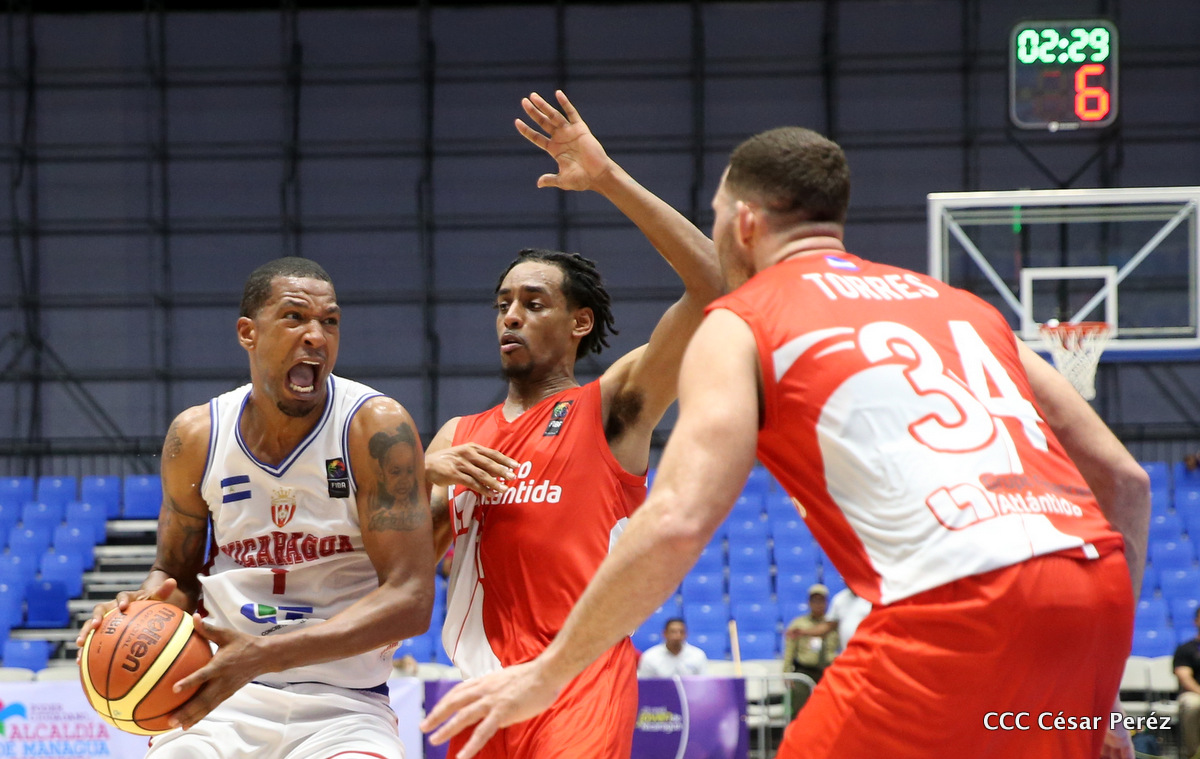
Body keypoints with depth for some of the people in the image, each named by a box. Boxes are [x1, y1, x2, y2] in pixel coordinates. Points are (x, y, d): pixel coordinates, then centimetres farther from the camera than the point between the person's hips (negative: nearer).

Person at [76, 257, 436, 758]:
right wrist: (144, 608, -10)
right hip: (221, 701, 4)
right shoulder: (196, 437, 2)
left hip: (343, 706, -3)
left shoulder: (376, 427, -10)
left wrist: (262, 655, -26)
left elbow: (410, 600, -16)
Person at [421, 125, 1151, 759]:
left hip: (957, 602, -6)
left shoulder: (740, 325, 11)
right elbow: (1121, 476, 22)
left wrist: (546, 676, 6)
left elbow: (677, 524, -5)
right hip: (1095, 583, 6)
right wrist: (1097, 687, 27)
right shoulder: (958, 304, 27)